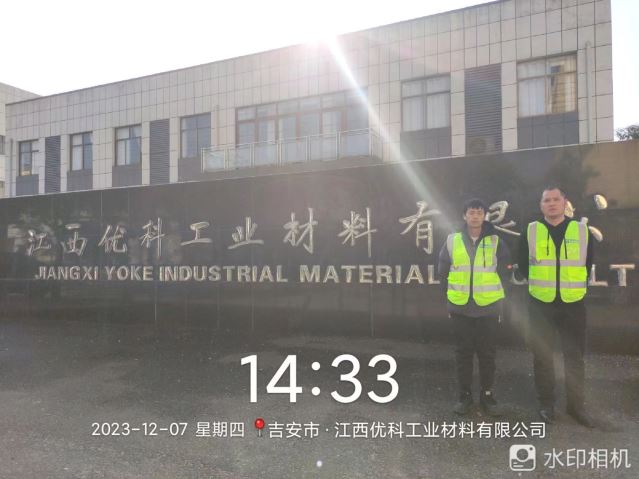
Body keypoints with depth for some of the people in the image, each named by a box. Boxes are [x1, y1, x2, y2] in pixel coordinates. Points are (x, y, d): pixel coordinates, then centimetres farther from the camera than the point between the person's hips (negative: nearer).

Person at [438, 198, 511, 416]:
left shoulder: (496, 242, 0)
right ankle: (465, 394, 21)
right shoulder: (452, 241, 1)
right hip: (460, 308, 1)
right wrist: (450, 296, 7)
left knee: (487, 353, 8)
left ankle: (487, 394, 22)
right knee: (463, 352, 9)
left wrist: (491, 292, 5)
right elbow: (443, 272, 7)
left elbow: (503, 271, 6)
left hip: (488, 307, 0)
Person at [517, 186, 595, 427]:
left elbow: (588, 265, 10)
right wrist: (540, 283, 6)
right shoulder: (530, 232, -1)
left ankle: (575, 404, 25)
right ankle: (546, 403, 21)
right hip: (540, 304, -1)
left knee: (575, 355, 9)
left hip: (573, 304, 1)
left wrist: (575, 286, 6)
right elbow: (523, 266, 7)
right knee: (542, 355, 7)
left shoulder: (582, 231, 1)